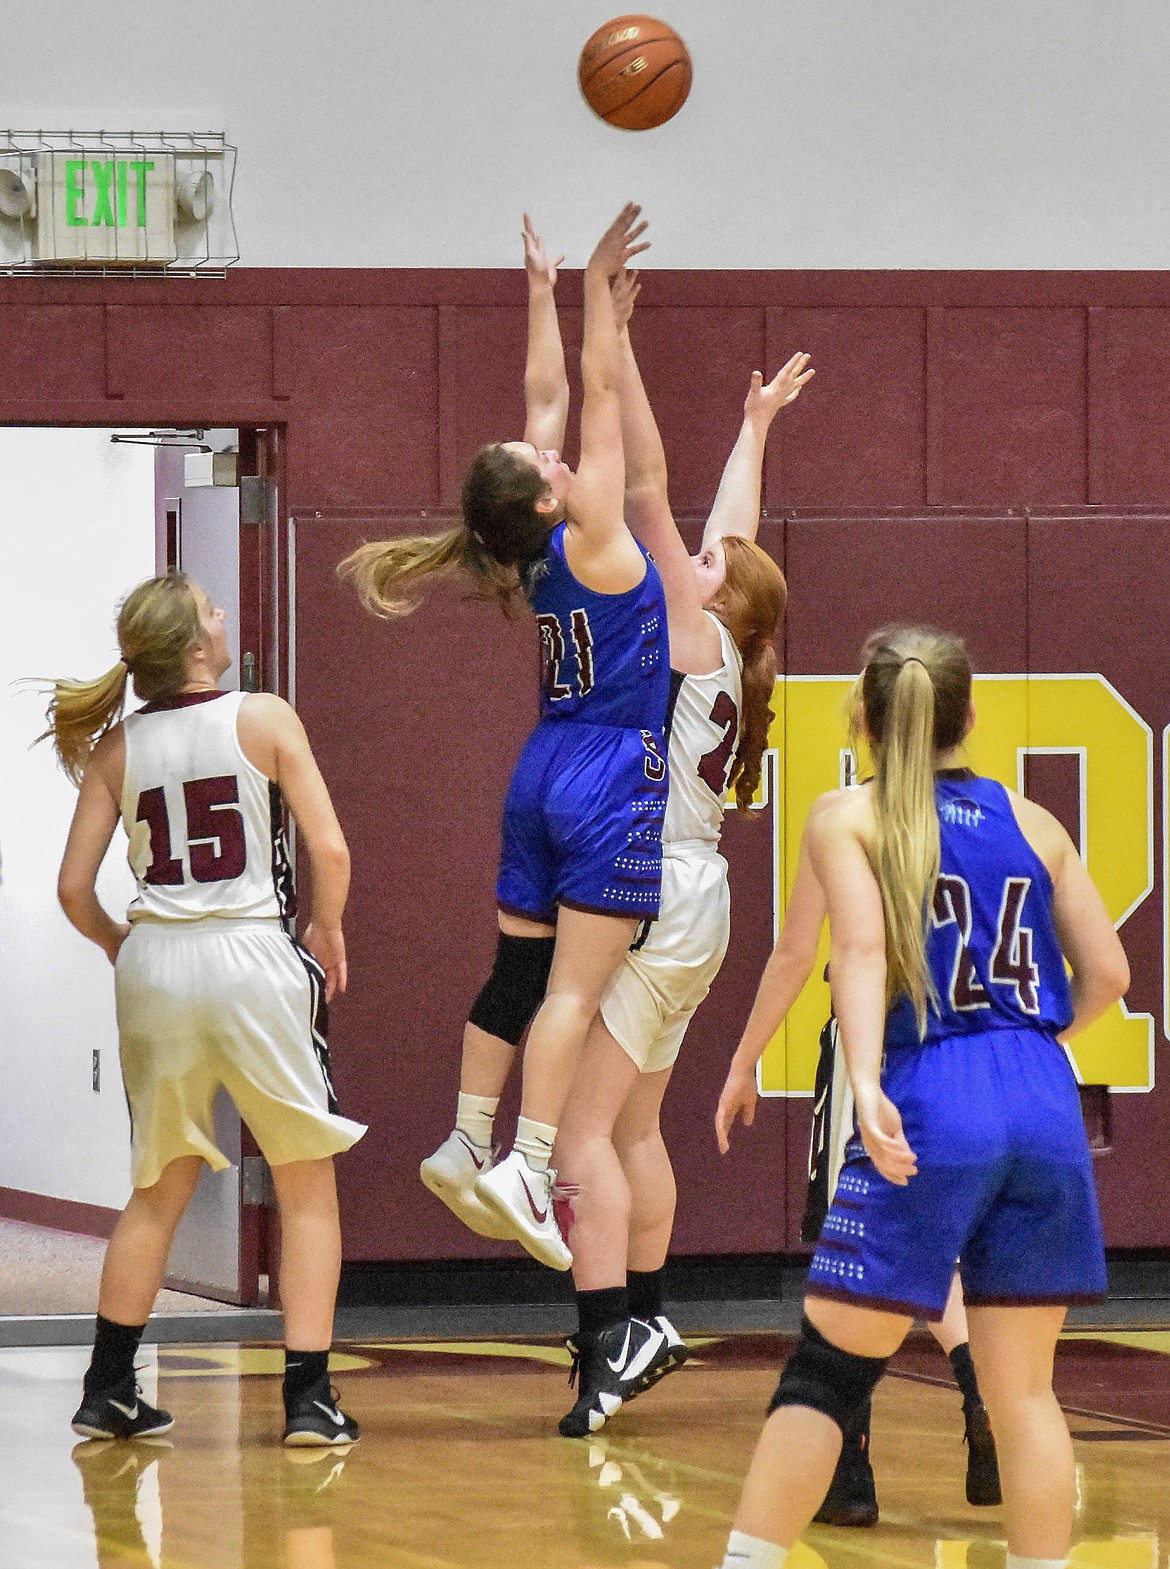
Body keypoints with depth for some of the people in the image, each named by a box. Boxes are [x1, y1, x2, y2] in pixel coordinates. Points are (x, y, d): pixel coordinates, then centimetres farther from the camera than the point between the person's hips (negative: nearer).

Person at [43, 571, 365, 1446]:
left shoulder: (117, 746, 6)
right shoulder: (264, 719, -3)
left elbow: (75, 888, 3)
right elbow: (330, 852, -8)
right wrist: (329, 933, 10)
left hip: (157, 963, 4)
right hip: (253, 955, -4)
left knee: (160, 1192, 19)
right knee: (308, 1187, 8)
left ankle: (109, 1391, 18)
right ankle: (308, 1397, 1)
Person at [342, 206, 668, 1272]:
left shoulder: (539, 545, 4)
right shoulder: (587, 536, -14)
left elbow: (556, 398, 14)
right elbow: (599, 392, -13)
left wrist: (544, 291, 20)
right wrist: (595, 289, -9)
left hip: (548, 772, 8)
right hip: (612, 782, -8)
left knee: (519, 970, 13)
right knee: (575, 984, -11)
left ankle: (467, 1143, 18)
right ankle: (528, 1165, -18)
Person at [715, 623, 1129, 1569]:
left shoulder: (848, 817, 5)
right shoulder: (1031, 823, 15)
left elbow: (863, 946, -12)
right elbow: (1107, 973, 12)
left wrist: (864, 1084, -23)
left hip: (929, 1107, -3)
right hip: (1046, 1104, 3)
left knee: (825, 1374, 2)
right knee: (1023, 1389, 10)